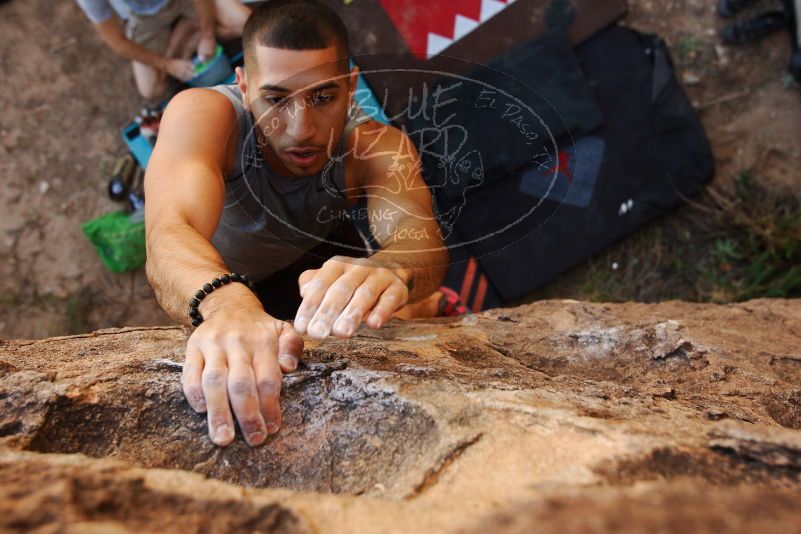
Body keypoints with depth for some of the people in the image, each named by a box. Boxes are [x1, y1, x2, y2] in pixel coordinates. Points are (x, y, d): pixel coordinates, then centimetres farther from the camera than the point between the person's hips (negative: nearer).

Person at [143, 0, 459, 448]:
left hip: (318, 255, 0)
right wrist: (227, 305, -79)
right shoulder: (202, 114, -38)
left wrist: (388, 271, -76)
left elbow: (419, 235, -50)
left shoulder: (376, 147, -32)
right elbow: (170, 231, -55)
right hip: (217, 272, 1)